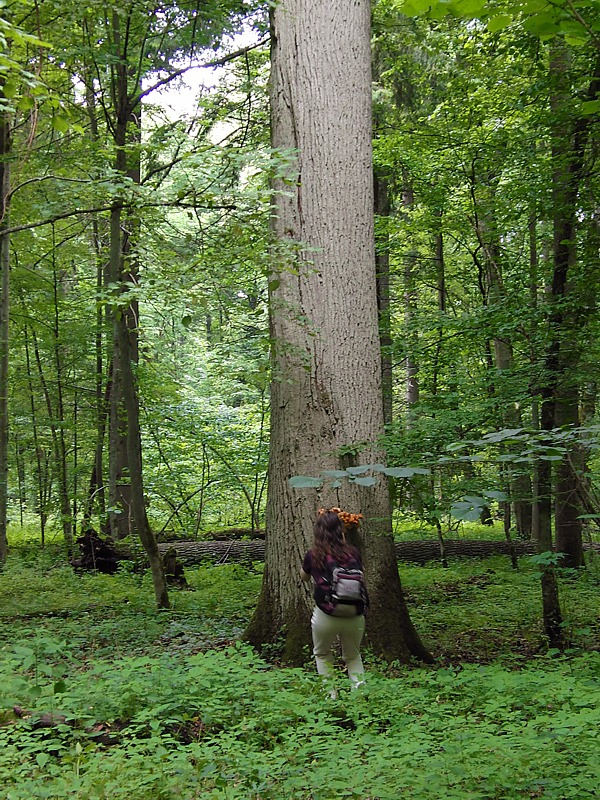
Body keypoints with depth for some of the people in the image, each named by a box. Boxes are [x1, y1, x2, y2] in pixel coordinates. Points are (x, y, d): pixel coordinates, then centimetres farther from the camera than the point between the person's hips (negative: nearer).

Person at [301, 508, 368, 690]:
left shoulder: (314, 555, -3)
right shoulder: (353, 553, 1)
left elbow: (304, 576, 16)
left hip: (326, 616, -2)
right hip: (355, 616, 2)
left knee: (322, 654, 25)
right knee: (353, 656, 25)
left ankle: (330, 694, 20)